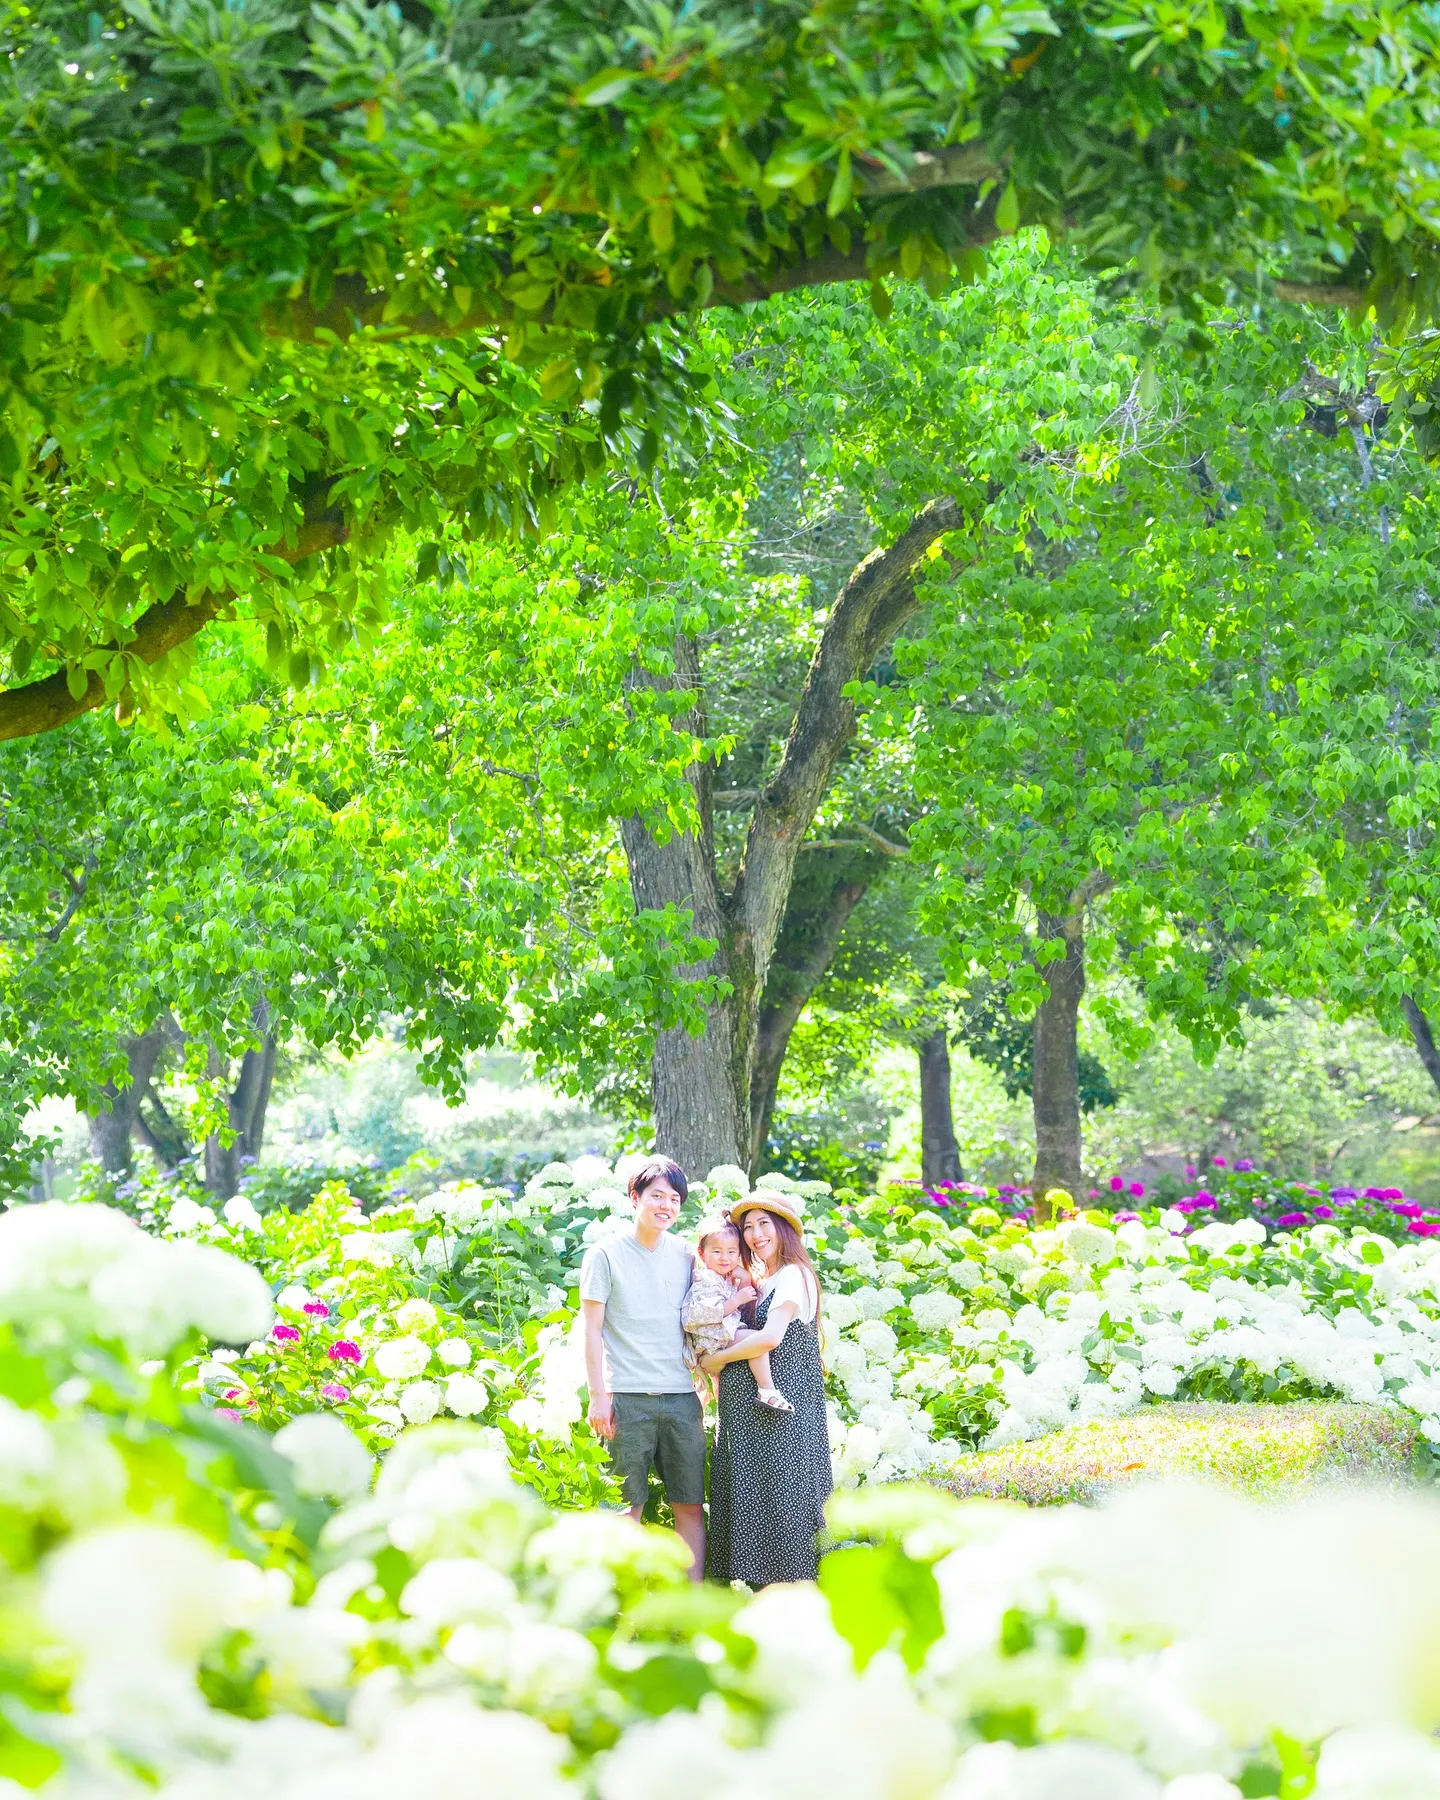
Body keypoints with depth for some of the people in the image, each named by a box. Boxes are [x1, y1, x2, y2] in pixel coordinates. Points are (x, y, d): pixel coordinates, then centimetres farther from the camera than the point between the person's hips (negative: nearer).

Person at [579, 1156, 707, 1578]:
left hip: (681, 1398, 4)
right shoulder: (606, 1255, 1)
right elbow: (592, 1331, -1)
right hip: (628, 1398, -4)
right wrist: (598, 1396, -8)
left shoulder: (684, 1257, 14)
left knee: (691, 1506, 2)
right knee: (628, 1508, -4)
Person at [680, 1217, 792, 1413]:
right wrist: (737, 1300, -22)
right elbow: (709, 1313, -25)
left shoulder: (727, 1279, 17)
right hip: (711, 1339, -11)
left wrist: (745, 1280, 11)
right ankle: (766, 1390, -28)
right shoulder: (706, 1280, -14)